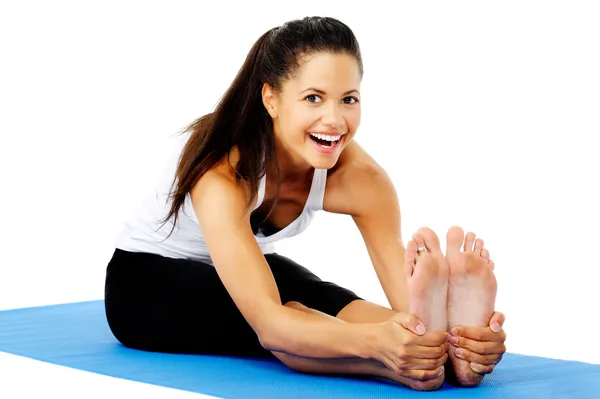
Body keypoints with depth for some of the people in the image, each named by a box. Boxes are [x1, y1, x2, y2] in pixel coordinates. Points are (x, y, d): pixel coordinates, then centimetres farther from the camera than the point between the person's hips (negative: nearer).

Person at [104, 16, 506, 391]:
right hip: (146, 282, -5)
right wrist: (376, 340, -66)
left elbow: (407, 298, -33)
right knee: (289, 321, -37)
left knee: (332, 306, -31)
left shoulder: (358, 176, -23)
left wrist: (469, 335, -56)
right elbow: (268, 323, -48)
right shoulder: (221, 166, -38)